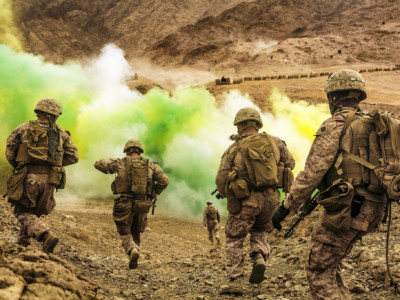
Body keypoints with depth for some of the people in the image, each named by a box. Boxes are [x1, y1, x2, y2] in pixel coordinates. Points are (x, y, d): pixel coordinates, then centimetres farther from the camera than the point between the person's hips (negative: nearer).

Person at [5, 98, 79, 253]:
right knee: (34, 212, 22)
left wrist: (18, 167, 19)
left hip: (29, 177, -2)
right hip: (49, 180, 2)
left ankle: (46, 235, -18)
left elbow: (9, 152, 2)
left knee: (23, 212, 4)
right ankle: (23, 242, 23)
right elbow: (73, 157, 6)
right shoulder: (61, 134, 8)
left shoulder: (24, 129, 4)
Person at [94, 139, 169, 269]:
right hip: (142, 205, 2)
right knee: (135, 233, 23)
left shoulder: (120, 163, 2)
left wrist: (108, 170, 25)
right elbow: (165, 180, -3)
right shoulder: (151, 165, 6)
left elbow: (98, 164, 4)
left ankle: (132, 250, -13)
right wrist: (153, 194, 12)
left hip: (124, 204, -2)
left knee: (124, 233, 15)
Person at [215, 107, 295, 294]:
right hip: (271, 198, 3)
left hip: (246, 200, -3)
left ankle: (234, 281, 6)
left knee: (234, 239, 11)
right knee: (260, 230, 29)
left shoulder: (233, 149, -4)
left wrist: (228, 195, 14)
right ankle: (259, 257, 3)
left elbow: (221, 180, -5)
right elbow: (290, 163, 15)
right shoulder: (275, 142, 4)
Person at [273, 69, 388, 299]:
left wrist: (286, 207, -10)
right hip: (370, 209, 9)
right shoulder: (373, 125, 15)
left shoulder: (335, 125, -10)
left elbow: (312, 173, -16)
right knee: (331, 266, 21)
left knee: (319, 272, 2)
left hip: (344, 210, -8)